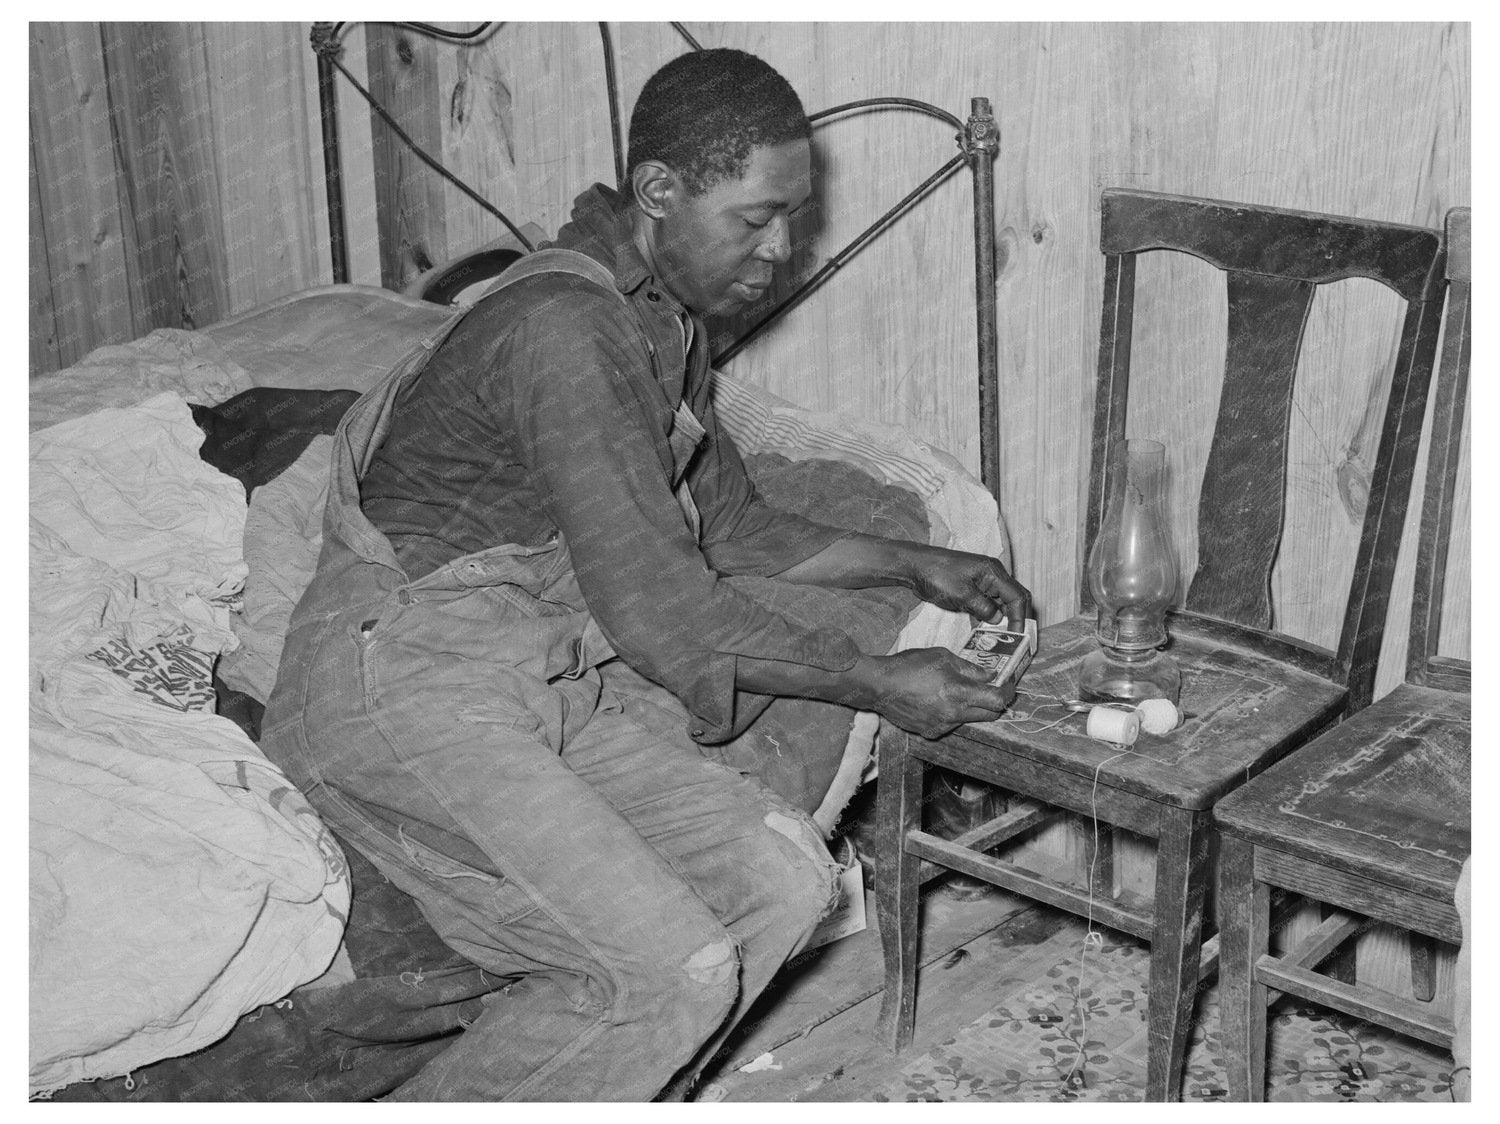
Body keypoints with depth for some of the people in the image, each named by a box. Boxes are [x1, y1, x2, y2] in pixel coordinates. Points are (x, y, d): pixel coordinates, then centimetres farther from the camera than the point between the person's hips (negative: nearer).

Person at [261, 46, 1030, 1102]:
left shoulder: (665, 317, 12)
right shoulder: (563, 328, -20)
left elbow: (727, 525, 24)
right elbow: (655, 606, -21)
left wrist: (911, 564, 15)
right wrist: (876, 682, -12)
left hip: (546, 677, 9)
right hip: (407, 674, -9)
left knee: (782, 875, -7)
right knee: (674, 974, -19)